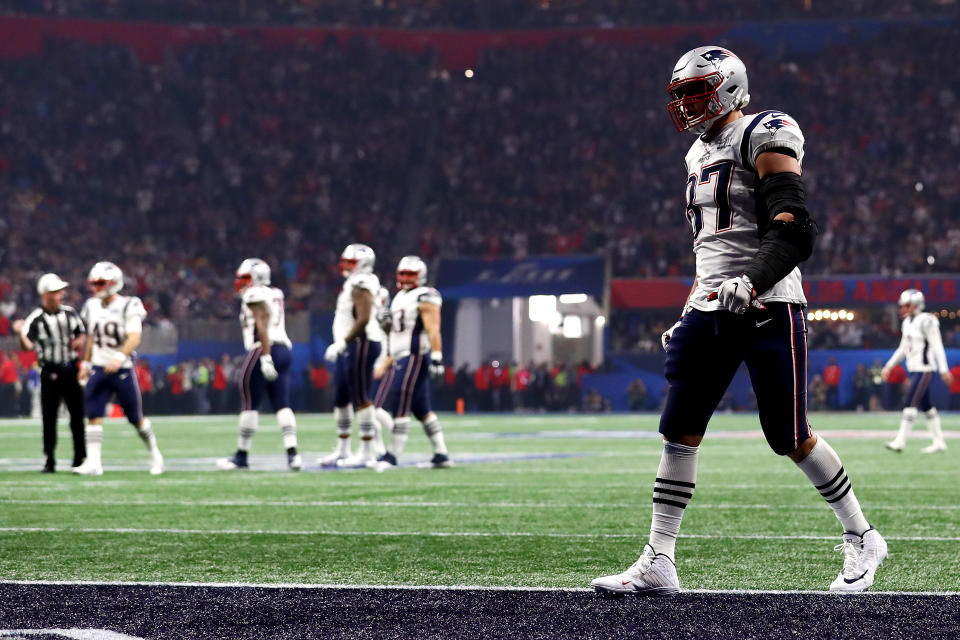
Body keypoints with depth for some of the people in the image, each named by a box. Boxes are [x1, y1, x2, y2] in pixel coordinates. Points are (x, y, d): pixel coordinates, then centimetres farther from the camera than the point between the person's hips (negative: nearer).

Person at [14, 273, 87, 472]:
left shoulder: (70, 313, 4)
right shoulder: (36, 319, -10)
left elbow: (81, 333, 17)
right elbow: (28, 346, -19)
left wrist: (79, 342, -4)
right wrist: (20, 334, -38)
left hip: (70, 368, 3)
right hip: (50, 372, -3)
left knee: (77, 414, 7)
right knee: (49, 416, -2)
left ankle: (80, 456, 18)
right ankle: (49, 459, 5)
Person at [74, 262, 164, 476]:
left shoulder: (128, 307, -12)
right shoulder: (92, 307, 7)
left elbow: (134, 338, -22)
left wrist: (120, 357, -36)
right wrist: (86, 364, 18)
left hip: (123, 370, -4)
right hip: (99, 369, 4)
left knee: (136, 418, 5)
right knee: (93, 416, -9)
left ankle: (154, 453, 27)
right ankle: (93, 462, -10)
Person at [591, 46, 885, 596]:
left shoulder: (764, 137, -9)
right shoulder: (701, 153, 18)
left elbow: (794, 233, -19)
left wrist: (750, 284, -32)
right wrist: (688, 316, 23)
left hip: (767, 309, -8)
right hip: (712, 310, 8)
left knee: (791, 438, -2)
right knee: (679, 434, -1)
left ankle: (862, 540, 17)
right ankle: (658, 564, 1)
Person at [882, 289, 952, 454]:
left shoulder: (926, 321, -13)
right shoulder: (907, 322, 13)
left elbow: (937, 346, -16)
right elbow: (903, 348, 23)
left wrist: (944, 370, -20)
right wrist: (889, 366, 21)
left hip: (924, 369, -9)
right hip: (914, 370, 9)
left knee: (910, 404, -13)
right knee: (926, 406, 12)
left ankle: (900, 441, -14)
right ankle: (938, 442, 18)